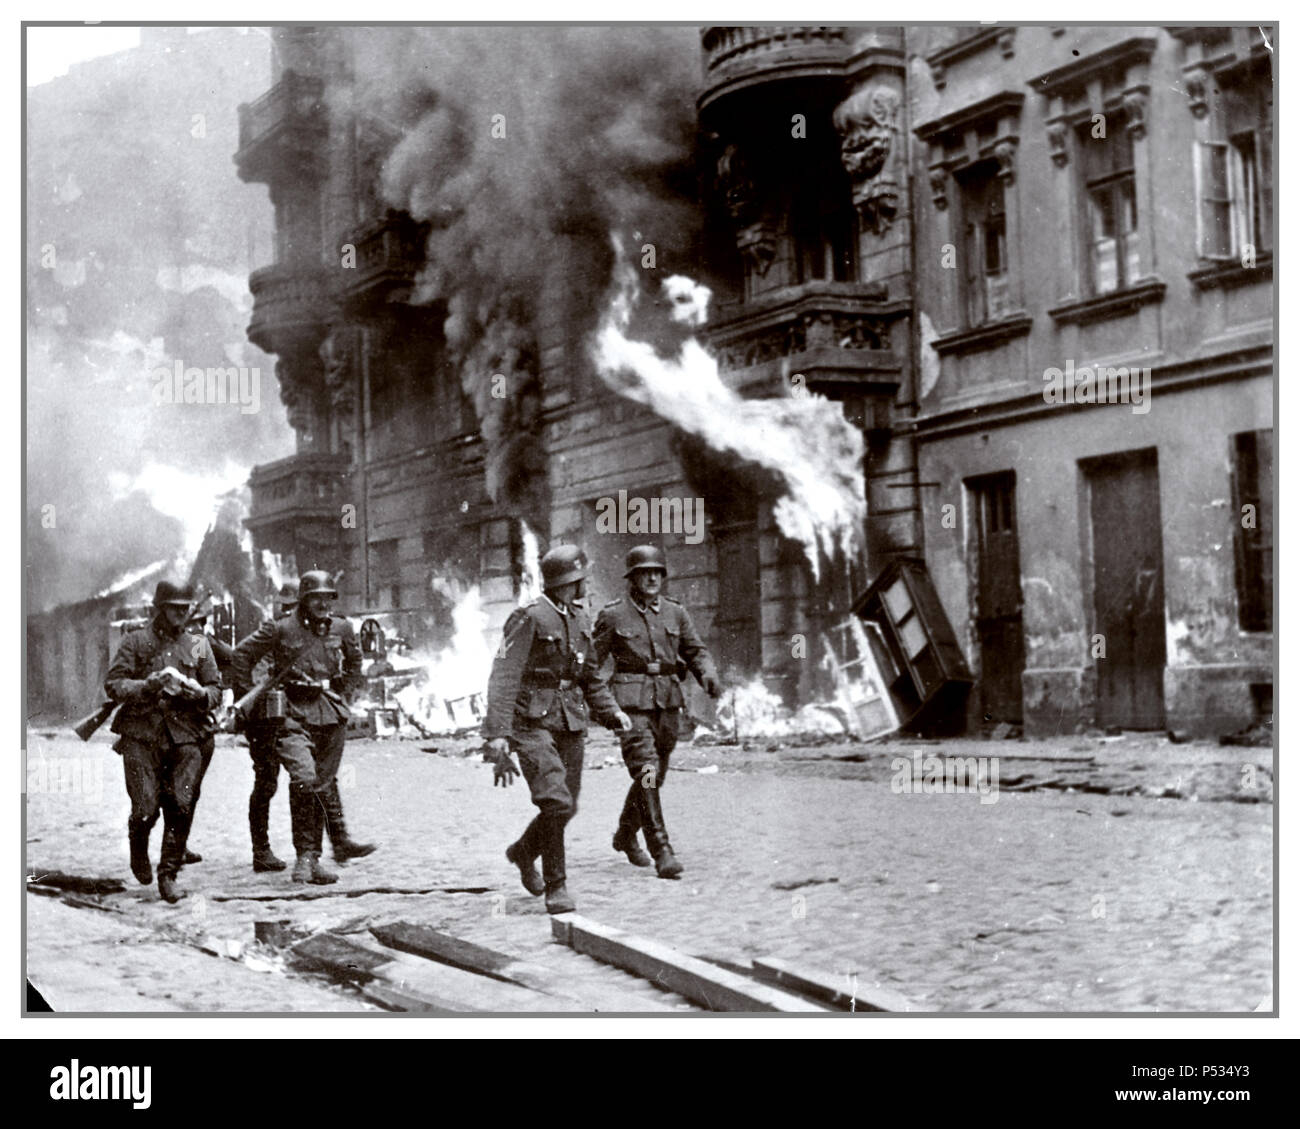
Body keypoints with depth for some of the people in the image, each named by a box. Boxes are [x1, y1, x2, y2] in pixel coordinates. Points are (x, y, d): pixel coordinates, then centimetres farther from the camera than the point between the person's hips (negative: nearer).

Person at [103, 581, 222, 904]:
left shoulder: (199, 646, 14)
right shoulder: (136, 642, 6)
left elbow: (216, 691, 14)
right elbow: (113, 684, 0)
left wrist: (199, 693, -8)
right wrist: (148, 686, -16)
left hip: (186, 735, 2)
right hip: (142, 735, -2)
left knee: (181, 807, -8)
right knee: (146, 807, -7)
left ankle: (168, 874, 4)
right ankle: (138, 847, 27)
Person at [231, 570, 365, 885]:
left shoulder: (341, 629, 9)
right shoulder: (281, 629, -4)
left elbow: (354, 660, 28)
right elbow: (243, 652, 4)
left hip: (332, 716, 5)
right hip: (294, 715, -4)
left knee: (322, 786, 7)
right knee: (304, 779, -22)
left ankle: (314, 859, 15)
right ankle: (304, 855, -14)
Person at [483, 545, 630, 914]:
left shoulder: (579, 620, 12)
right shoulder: (529, 619, -11)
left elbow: (589, 676, 24)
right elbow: (504, 676, -17)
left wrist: (611, 711, 9)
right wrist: (497, 733, -25)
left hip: (570, 722, 7)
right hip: (533, 723, -7)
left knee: (566, 807, 8)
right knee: (555, 801, -18)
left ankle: (523, 851, 36)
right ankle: (555, 887, -5)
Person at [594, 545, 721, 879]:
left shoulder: (675, 613, 8)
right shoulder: (613, 615, -2)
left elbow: (695, 651, 11)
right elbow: (591, 661, 2)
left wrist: (709, 676, -9)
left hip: (668, 701, 5)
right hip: (631, 702, -5)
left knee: (655, 774, 14)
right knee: (645, 772, -16)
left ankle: (626, 835, 38)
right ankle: (662, 852, -18)